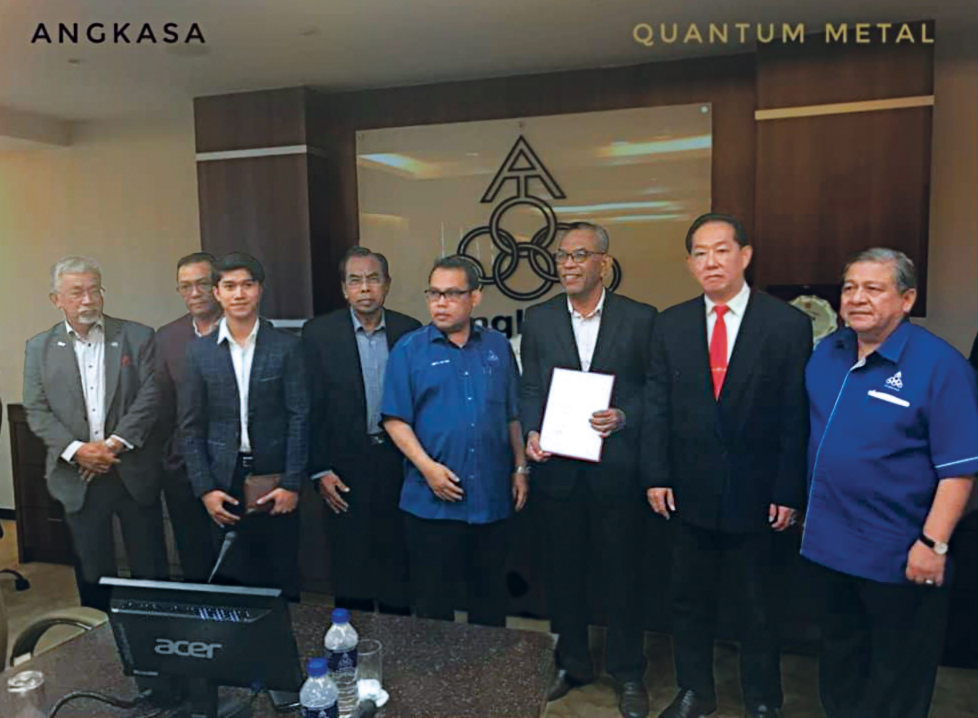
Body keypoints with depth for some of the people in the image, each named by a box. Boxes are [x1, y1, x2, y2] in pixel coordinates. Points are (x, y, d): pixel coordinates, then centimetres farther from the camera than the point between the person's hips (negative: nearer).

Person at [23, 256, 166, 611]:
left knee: (150, 568, 7)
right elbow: (37, 411, 1)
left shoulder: (138, 337, 0)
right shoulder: (39, 348, 6)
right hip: (78, 479, 2)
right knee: (92, 572, 13)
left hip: (134, 472, -1)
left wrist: (114, 443, -14)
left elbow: (149, 397, -6)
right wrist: (76, 449, -13)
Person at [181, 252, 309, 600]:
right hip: (223, 481, 2)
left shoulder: (286, 347, -2)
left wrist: (292, 483, -8)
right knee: (230, 578, 9)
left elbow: (299, 418, -3)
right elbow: (191, 427, 4)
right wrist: (204, 489, -3)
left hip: (274, 481, -1)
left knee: (281, 579, 7)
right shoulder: (199, 351, 3)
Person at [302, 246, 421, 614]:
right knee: (351, 569, 9)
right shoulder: (319, 333, -3)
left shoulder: (410, 330, 1)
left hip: (400, 464, 2)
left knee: (399, 567, 11)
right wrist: (320, 470, -6)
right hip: (346, 471, -1)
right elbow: (311, 407, -3)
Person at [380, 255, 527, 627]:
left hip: (493, 498, 3)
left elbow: (512, 416, 12)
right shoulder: (410, 349, -2)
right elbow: (395, 419, -6)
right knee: (433, 600, 8)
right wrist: (427, 467, -16)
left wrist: (520, 468, 6)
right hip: (433, 500, -3)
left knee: (491, 596, 16)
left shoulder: (498, 347, 8)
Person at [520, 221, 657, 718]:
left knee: (619, 571, 10)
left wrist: (623, 417, -18)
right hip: (558, 467, 3)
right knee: (563, 570, 15)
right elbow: (530, 389, 6)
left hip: (614, 467, -2)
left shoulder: (639, 318, -3)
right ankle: (571, 663, 35)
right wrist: (532, 432, -10)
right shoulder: (538, 319, 5)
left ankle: (628, 673, 30)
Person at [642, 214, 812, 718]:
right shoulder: (671, 324, 2)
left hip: (755, 493, -2)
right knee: (689, 599, 16)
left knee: (756, 606, 13)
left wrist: (789, 491, -7)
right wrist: (656, 476, -3)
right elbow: (657, 406, 2)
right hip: (690, 489, 3)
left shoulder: (788, 324, -6)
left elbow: (796, 415, -6)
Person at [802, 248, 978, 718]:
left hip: (899, 554, -5)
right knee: (840, 663, 24)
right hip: (833, 542, 6)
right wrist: (805, 503, 11)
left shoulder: (938, 364, -15)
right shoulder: (827, 353, 3)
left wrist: (933, 544, -21)